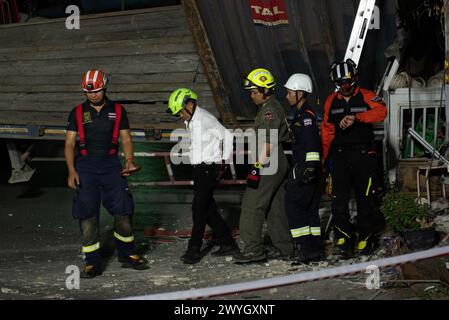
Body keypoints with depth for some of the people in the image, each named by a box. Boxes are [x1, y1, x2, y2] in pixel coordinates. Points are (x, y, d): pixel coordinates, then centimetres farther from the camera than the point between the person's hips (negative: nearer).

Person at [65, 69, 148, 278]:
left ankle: (127, 255, 16)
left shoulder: (117, 111, 7)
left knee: (123, 209, -2)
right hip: (86, 166, 0)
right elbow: (69, 143, 5)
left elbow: (126, 139, 8)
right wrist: (71, 171, -8)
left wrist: (129, 160, -11)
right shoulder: (78, 113, 6)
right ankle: (92, 262, 2)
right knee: (87, 213, -4)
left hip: (111, 164, 1)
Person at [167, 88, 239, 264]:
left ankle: (194, 250, -8)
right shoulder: (190, 121, 14)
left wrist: (224, 162, -9)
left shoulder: (205, 119, -14)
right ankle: (227, 243, 18)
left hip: (209, 169, -10)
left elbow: (227, 136, -14)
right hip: (199, 169, 10)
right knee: (208, 208, 11)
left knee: (199, 208, -10)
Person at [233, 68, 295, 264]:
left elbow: (268, 144, -21)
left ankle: (254, 249, -8)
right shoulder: (275, 107, 17)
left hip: (268, 165, -11)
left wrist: (257, 167, -22)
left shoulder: (269, 111, -15)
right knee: (276, 206, 14)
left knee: (252, 205, -8)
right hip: (280, 163, 11)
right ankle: (284, 247, 19)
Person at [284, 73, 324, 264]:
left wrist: (310, 167, -27)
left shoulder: (306, 115, -13)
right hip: (307, 168, 10)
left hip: (304, 168, -10)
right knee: (310, 209, 11)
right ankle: (316, 250, 14)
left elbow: (312, 143, -22)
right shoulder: (301, 114, 20)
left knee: (294, 206, -9)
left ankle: (306, 249, -10)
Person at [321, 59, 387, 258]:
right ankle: (343, 238, -4)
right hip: (340, 156, 3)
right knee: (339, 200, -8)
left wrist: (355, 117, -32)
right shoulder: (331, 101, 11)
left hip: (363, 155, -2)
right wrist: (322, 158, 15)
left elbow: (381, 112, -22)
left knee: (365, 199, 2)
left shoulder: (366, 96, -1)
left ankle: (365, 239, 13)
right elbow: (327, 131, 18)